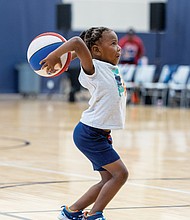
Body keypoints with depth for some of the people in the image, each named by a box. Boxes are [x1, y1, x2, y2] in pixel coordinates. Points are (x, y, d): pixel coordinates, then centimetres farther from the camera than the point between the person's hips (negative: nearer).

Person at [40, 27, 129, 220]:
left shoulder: (112, 68, 9)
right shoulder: (94, 69, -15)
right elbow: (77, 43, -32)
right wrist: (53, 57, -21)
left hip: (101, 134, 9)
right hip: (89, 133, -9)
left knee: (108, 179, 10)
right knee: (120, 173, -11)